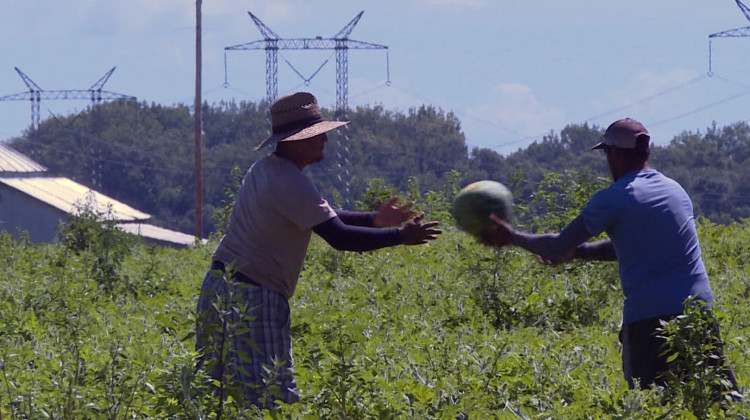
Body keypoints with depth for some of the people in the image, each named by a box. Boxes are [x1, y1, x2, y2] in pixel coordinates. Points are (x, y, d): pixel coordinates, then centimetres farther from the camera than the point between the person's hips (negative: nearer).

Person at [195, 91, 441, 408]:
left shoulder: (265, 169, 15)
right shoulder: (290, 182, -17)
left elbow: (323, 218, 24)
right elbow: (338, 237, -19)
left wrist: (374, 219, 20)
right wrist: (400, 236, -10)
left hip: (220, 286, 10)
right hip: (253, 298, -10)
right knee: (273, 400, -11)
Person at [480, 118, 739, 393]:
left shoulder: (613, 199, -3)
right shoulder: (677, 191, 17)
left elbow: (558, 248, 0)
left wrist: (511, 236, 16)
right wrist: (578, 252, 34)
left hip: (648, 318, -5)